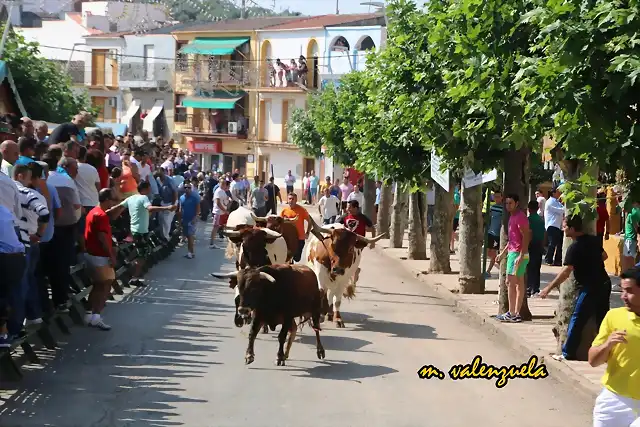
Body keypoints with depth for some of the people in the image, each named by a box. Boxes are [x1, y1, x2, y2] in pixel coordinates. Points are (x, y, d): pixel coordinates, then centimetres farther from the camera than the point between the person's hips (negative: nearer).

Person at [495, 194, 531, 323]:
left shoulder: (520, 217, -14)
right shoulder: (513, 217, 17)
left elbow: (526, 237, -20)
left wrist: (521, 256, -26)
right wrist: (503, 253, 24)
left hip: (518, 254, -10)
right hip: (513, 253, 10)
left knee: (510, 282, -9)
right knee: (519, 283, 9)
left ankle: (512, 314, -7)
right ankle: (516, 313, 12)